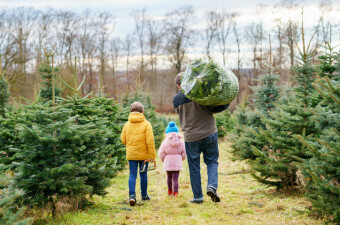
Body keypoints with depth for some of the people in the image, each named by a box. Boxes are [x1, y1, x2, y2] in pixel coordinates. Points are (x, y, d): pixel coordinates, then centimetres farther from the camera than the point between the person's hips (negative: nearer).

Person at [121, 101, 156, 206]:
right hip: (143, 154, -2)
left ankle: (132, 195, -14)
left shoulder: (127, 124, 1)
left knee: (132, 174, 3)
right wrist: (152, 156, -8)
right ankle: (144, 195, 23)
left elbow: (123, 140, 3)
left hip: (131, 154, 2)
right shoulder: (146, 124, -7)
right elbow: (150, 141, -11)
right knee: (143, 174, 11)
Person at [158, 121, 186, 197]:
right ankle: (175, 192, -9)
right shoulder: (181, 143, -1)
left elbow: (161, 153, -4)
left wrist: (163, 160, 16)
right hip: (177, 163, 0)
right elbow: (184, 154, 3)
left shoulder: (165, 143, -7)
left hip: (168, 163, 0)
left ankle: (169, 191, 30)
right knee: (175, 178, 0)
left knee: (169, 177, 17)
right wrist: (181, 159, 24)